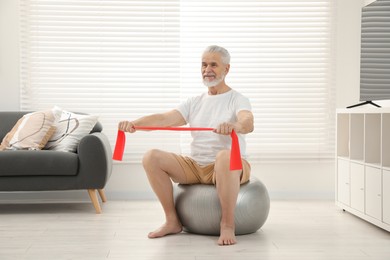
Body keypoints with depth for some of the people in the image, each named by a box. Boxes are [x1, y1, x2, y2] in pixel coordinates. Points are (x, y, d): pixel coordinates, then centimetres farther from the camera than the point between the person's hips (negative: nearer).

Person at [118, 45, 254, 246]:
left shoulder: (237, 100, -4)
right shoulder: (194, 102, 12)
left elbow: (248, 124, -27)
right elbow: (164, 119, -3)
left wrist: (234, 126, -53)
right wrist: (134, 123, -22)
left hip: (228, 167, -5)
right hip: (195, 167, 6)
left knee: (224, 157, -42)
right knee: (152, 158, -15)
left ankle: (227, 225, -26)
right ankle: (172, 221, -5)